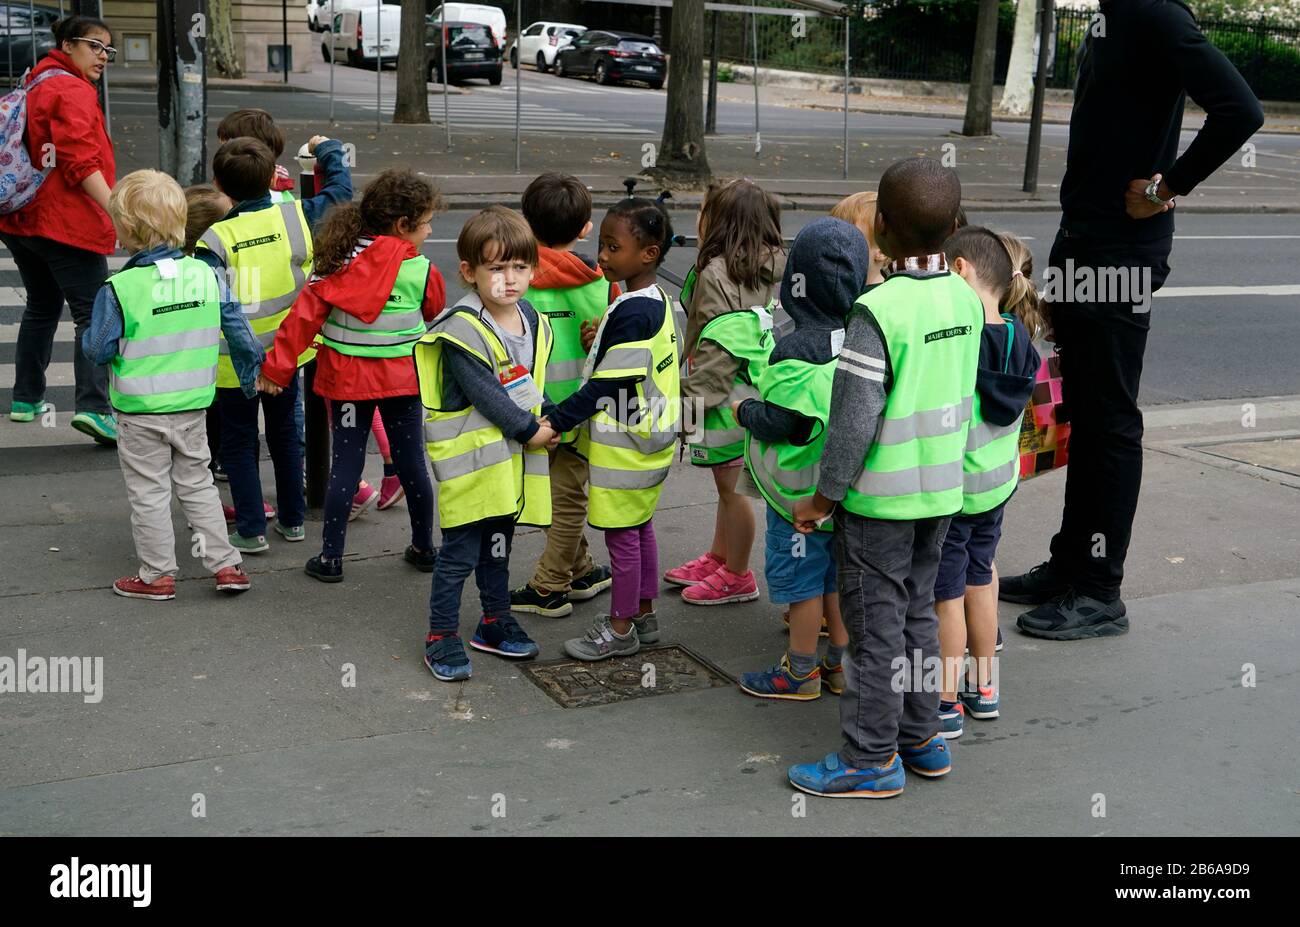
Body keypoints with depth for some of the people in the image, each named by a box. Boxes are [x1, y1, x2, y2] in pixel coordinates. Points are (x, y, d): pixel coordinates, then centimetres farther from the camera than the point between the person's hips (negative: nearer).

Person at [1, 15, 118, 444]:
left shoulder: (35, 86, 17)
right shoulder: (73, 91, -11)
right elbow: (81, 162, -22)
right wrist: (116, 211, -28)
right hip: (67, 223, -9)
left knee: (41, 309, 22)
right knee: (93, 314, -10)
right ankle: (94, 406, -21)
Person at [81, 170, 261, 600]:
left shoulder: (119, 289, -18)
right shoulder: (205, 275, -5)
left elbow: (98, 350, -13)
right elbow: (237, 327, 2)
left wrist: (88, 337, 9)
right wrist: (253, 369, 16)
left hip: (140, 412, -4)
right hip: (193, 405, 4)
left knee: (149, 492, 9)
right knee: (197, 483, 18)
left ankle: (158, 575, 19)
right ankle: (225, 564, 18)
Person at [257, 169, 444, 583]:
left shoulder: (338, 260, -8)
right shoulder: (419, 269, -12)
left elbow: (305, 314, -8)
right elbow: (433, 309, 8)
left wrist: (277, 366, -4)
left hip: (347, 378, 1)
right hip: (402, 377, -1)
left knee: (345, 463, 7)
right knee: (411, 462, 12)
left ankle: (331, 557, 10)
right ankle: (423, 548, 24)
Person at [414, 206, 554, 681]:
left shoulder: (534, 322, 6)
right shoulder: (463, 330, -19)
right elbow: (484, 393, -21)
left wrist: (547, 422, -2)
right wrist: (530, 431, -16)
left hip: (513, 457, 7)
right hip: (470, 456, -7)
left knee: (498, 544, 20)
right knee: (460, 551, -1)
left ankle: (495, 622, 34)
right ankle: (441, 637, 11)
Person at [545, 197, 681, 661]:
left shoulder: (632, 313, -25)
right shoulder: (657, 300, 5)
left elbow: (605, 385, -23)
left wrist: (555, 420, -19)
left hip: (624, 447, -10)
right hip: (650, 438, 10)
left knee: (621, 536, 3)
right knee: (640, 529, 20)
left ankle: (620, 630, 15)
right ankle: (643, 614, 32)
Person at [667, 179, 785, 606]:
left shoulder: (716, 274, -19)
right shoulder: (778, 268, 5)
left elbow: (715, 348, -22)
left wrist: (689, 401, -16)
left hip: (728, 397, -9)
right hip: (760, 392, 9)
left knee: (730, 485, 5)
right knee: (729, 483, 22)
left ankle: (736, 576, 18)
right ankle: (717, 558, 37)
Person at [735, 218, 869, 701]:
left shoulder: (798, 348, -24)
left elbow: (780, 423, -23)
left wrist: (744, 410, -4)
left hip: (802, 490, -7)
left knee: (800, 579, 7)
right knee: (838, 574, 18)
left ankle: (800, 671, 19)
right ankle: (840, 664, 29)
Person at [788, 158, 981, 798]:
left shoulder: (877, 311, -22)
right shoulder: (966, 300, 0)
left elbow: (855, 418, -21)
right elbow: (963, 395, 10)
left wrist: (822, 498, -11)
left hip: (881, 497, -7)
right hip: (942, 488, 7)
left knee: (875, 624, 4)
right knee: (917, 612, 20)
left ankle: (873, 758, 14)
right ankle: (921, 735, 31)